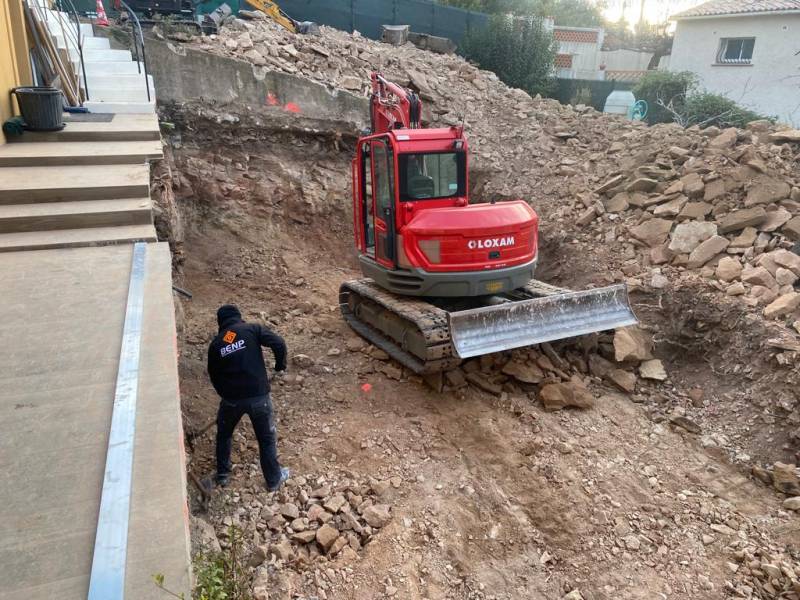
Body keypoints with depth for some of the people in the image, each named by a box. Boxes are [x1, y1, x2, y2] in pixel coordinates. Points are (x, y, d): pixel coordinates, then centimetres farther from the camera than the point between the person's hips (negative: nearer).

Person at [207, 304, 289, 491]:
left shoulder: (215, 344, 6)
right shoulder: (252, 329, -2)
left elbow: (214, 376, 13)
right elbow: (279, 343, -13)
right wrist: (281, 365, 4)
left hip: (231, 398, 2)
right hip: (258, 395, -2)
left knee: (224, 435, 29)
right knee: (267, 438, 16)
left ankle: (222, 475, 40)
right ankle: (274, 479, 28)